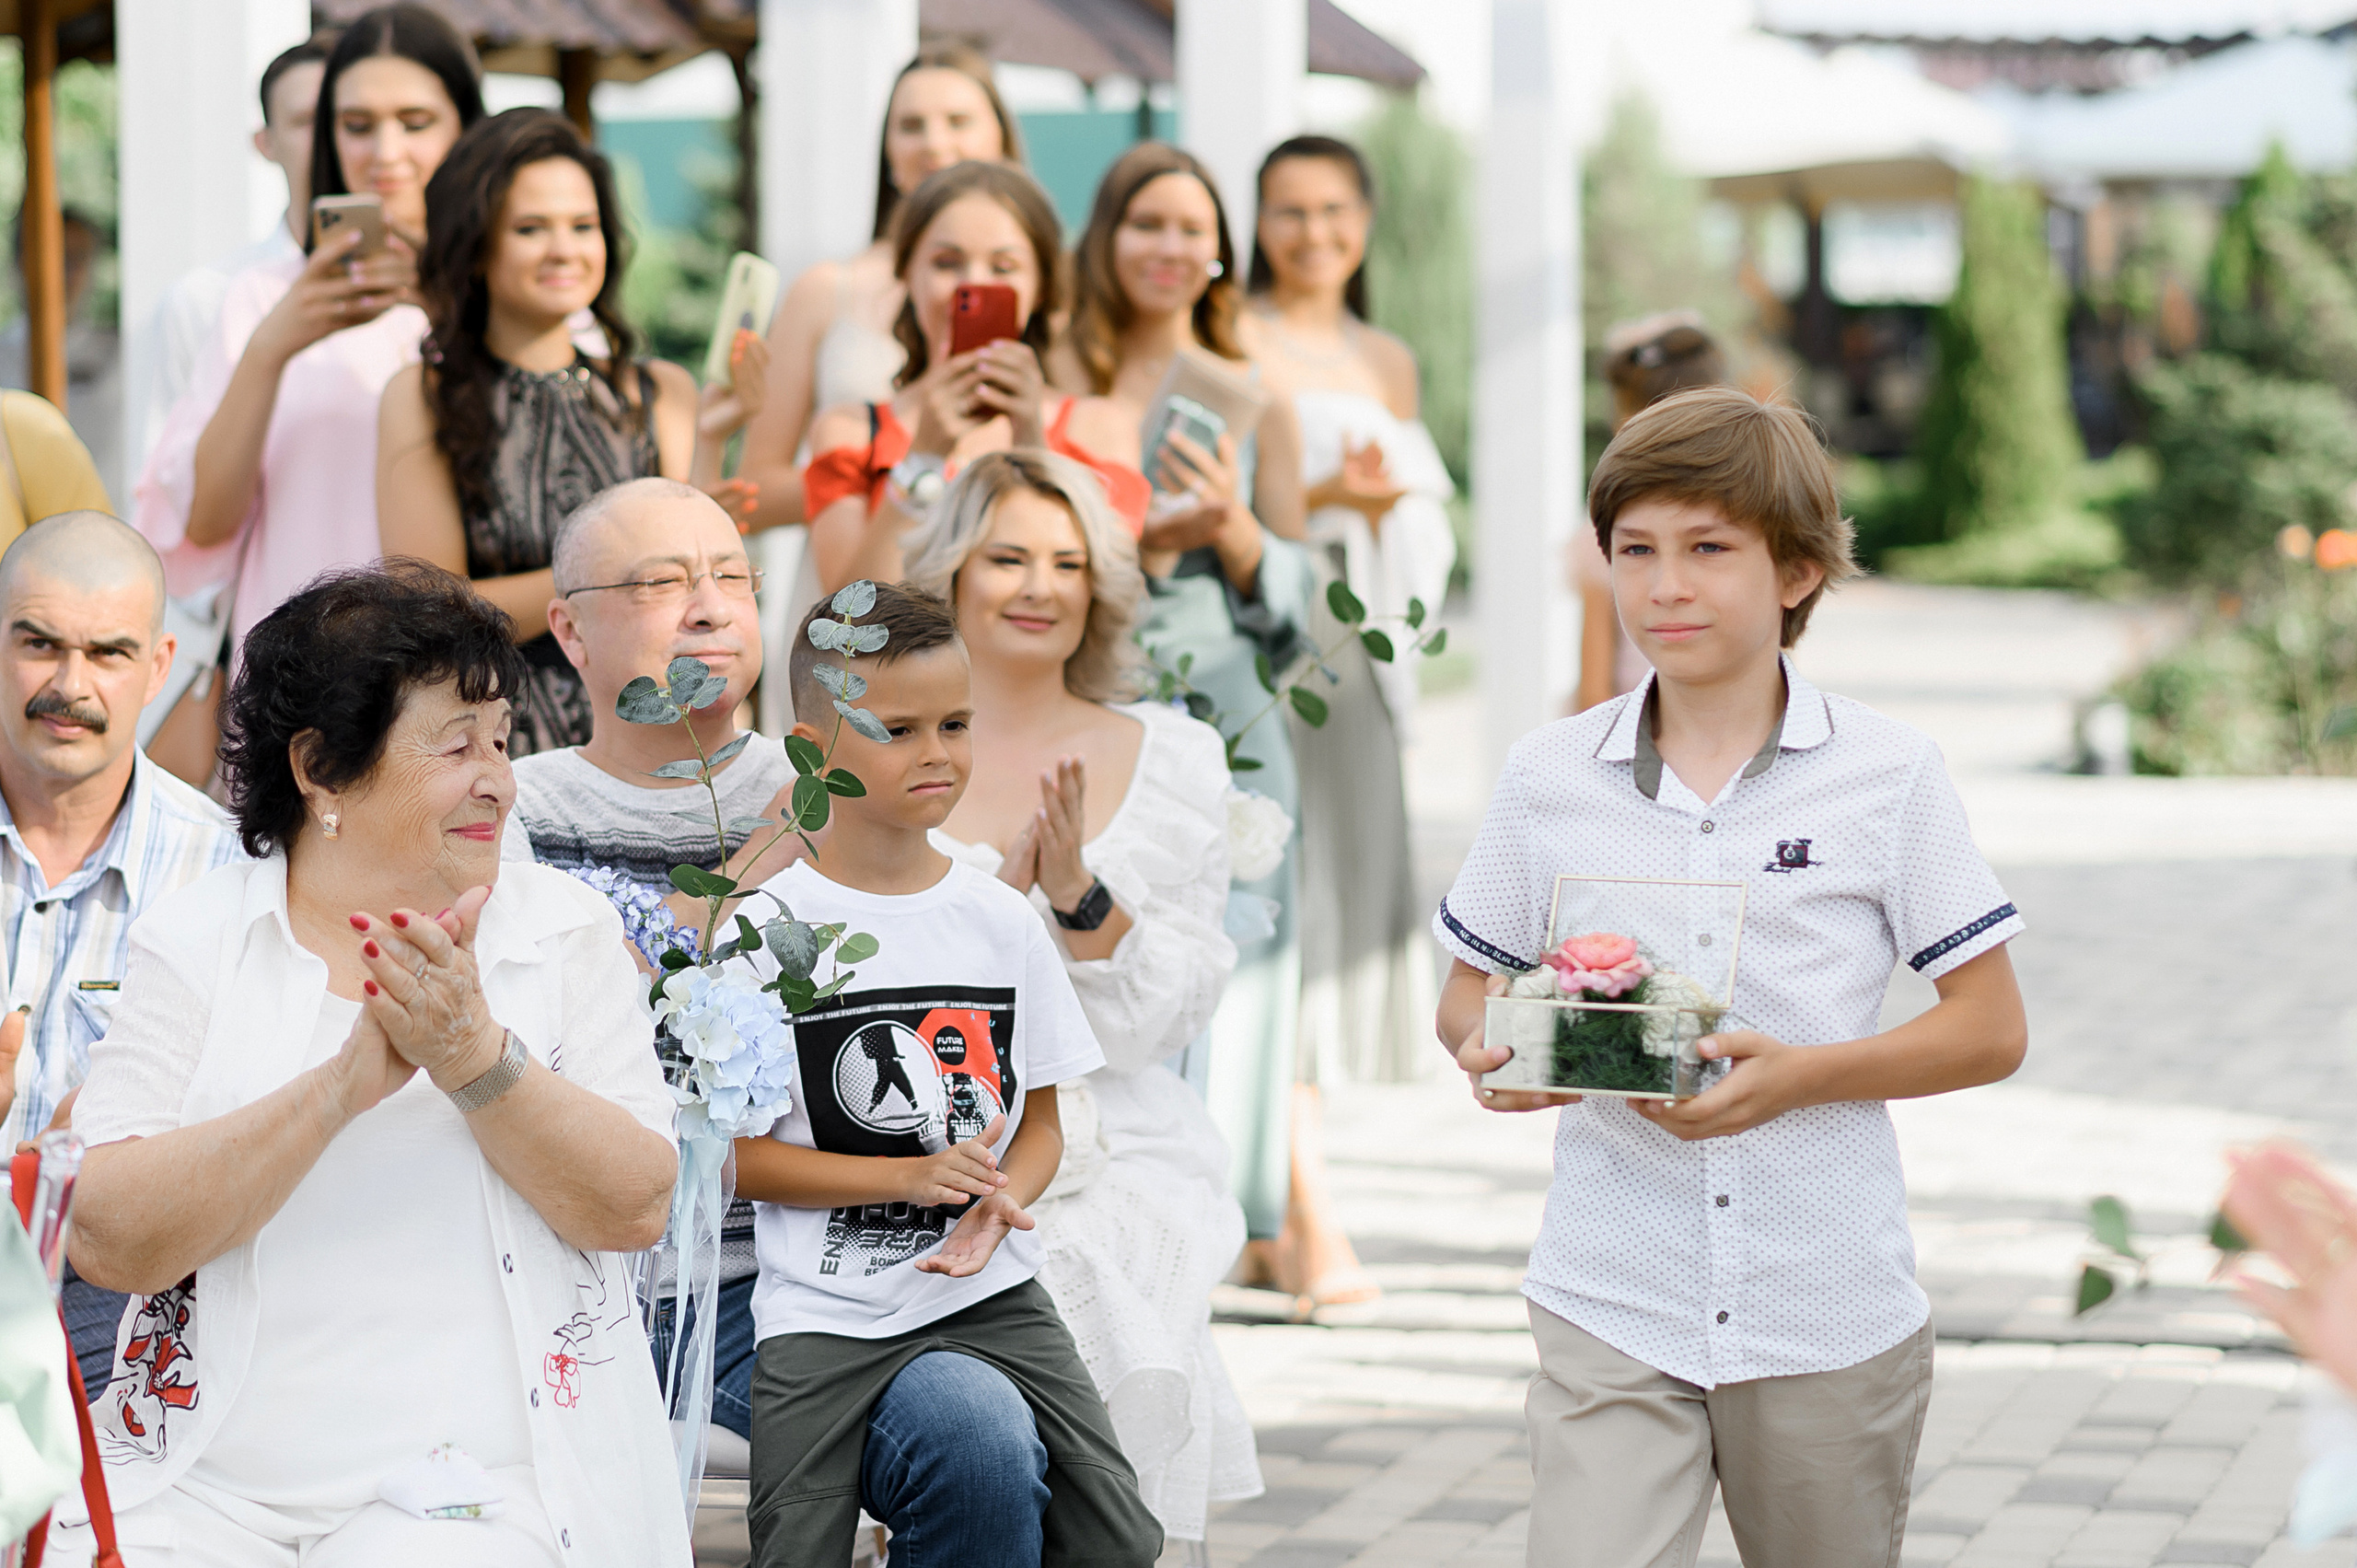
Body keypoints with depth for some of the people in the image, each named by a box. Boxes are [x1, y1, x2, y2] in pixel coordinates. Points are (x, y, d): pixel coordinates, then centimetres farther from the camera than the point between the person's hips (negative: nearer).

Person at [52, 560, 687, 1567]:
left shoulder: (562, 928, 9)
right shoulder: (195, 938, 5)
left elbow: (639, 1210, -1)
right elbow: (104, 1239, -7)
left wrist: (477, 1057, -16)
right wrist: (345, 1084, -17)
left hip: (479, 1482, -1)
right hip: (204, 1478, 1)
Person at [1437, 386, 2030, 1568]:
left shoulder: (1888, 775, -3)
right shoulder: (1547, 777, 3)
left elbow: (1991, 1030, -1)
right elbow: (1468, 985, 14)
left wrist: (1801, 1074, -17)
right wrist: (1487, 1053, -11)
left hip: (1832, 1318, 0)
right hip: (1612, 1309, 0)